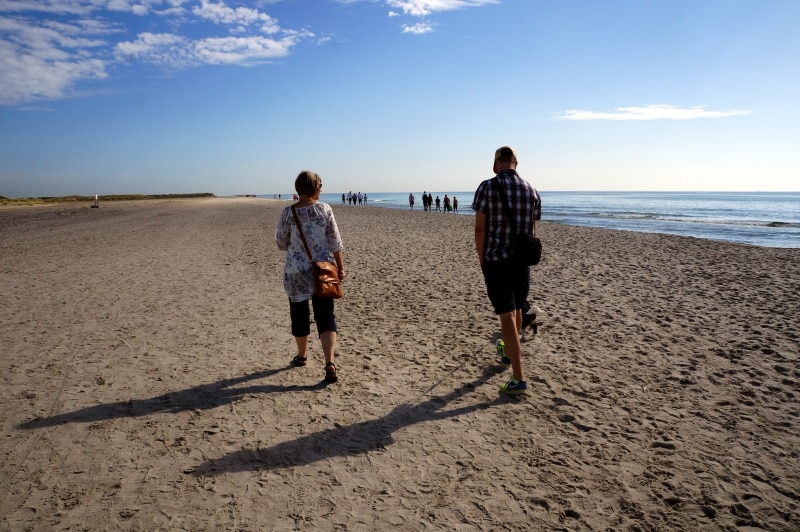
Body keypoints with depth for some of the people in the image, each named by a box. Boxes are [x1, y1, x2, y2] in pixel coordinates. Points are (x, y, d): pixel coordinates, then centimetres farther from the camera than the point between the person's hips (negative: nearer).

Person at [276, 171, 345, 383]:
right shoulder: (324, 209, -6)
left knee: (299, 314, 17)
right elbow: (335, 242, -4)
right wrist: (340, 267, 4)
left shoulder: (287, 213, -7)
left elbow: (281, 244, 3)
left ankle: (301, 356, 34)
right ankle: (330, 363, -10)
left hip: (296, 271, 0)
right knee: (325, 316, 3)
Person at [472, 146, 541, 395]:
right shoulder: (531, 190, 5)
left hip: (496, 260, -5)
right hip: (522, 260, 5)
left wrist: (481, 258, 1)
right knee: (516, 309, 22)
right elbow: (534, 229, 9)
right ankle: (509, 353, 45)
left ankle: (518, 379, -4)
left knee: (506, 315, -4)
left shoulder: (488, 187, -9)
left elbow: (480, 228, -11)